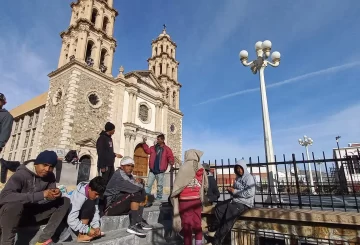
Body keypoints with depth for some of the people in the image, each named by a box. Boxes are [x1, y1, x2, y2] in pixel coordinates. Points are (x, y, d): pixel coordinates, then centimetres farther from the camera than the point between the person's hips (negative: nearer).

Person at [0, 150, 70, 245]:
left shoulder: (50, 176, -4)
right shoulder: (21, 174, -20)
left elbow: (50, 197, 1)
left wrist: (56, 194, -25)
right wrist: (42, 194, -40)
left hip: (33, 213, 5)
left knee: (65, 201, -9)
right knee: (14, 205, -37)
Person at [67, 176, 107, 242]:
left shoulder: (93, 193, -14)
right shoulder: (79, 196, -34)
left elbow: (96, 211, -13)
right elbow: (71, 220, -36)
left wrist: (96, 226, -25)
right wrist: (87, 230, -34)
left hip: (80, 211, 8)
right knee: (90, 204, -30)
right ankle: (82, 234, -24)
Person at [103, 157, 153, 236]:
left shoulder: (129, 175, 8)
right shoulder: (119, 175, -20)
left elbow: (140, 188, 9)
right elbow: (134, 188, -31)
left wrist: (140, 181, -13)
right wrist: (139, 183, -9)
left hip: (119, 202, 10)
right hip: (110, 206, -10)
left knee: (142, 195, 4)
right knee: (135, 195, -26)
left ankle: (139, 221, 4)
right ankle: (133, 225, -18)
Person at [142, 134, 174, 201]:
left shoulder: (167, 149, -3)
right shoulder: (153, 148, 9)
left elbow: (170, 157, -7)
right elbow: (147, 150, 14)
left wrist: (171, 162, -27)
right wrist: (144, 143, 4)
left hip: (160, 171, -3)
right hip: (152, 170, 3)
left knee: (160, 186, 9)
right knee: (148, 185, 5)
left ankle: (158, 198, 22)